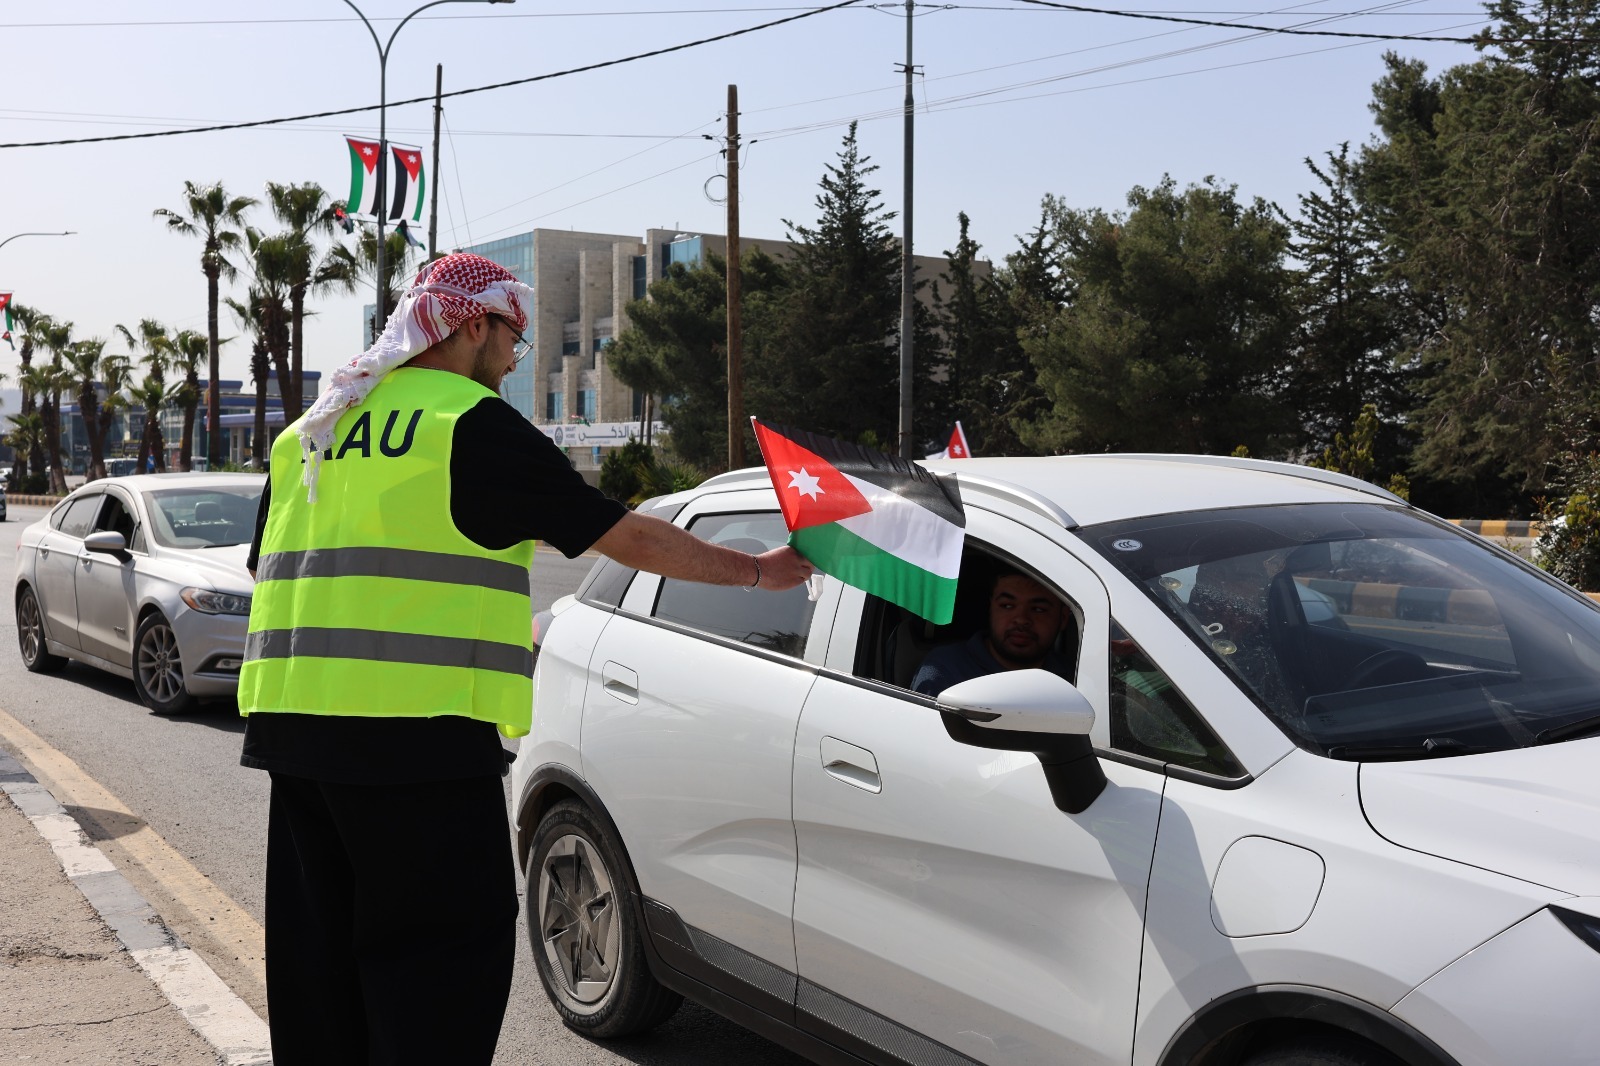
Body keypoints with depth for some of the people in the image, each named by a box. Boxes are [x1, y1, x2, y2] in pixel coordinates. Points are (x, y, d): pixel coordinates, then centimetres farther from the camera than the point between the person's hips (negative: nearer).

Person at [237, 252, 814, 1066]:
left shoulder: (309, 432, 16)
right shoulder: (475, 426, -6)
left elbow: (271, 572, 22)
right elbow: (623, 535, -4)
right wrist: (757, 571, 7)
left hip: (293, 721, 8)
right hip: (415, 727, -8)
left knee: (322, 942, 16)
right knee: (449, 942, 0)